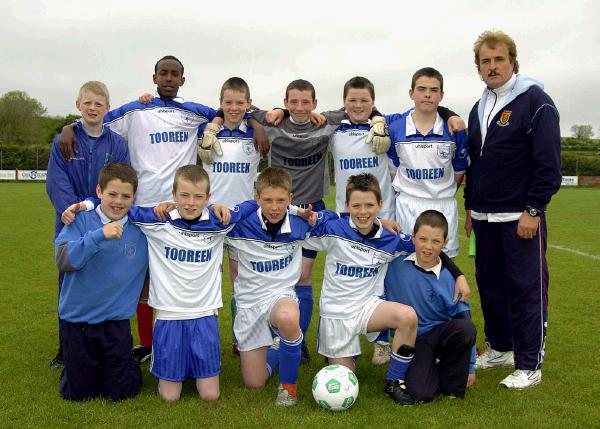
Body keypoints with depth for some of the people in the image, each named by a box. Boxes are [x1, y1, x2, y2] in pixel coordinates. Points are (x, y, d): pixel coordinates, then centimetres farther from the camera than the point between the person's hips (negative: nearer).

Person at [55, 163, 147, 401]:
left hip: (116, 321, 1)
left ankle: (124, 363, 37)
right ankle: (88, 366, 43)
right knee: (78, 394, 12)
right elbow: (64, 261, -23)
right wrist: (99, 235, -33)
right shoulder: (82, 221, -8)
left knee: (120, 392, 7)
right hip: (77, 319, -1)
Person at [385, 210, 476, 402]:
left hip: (440, 334, 1)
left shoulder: (449, 278, -7)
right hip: (410, 340, -1)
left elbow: (463, 317, 0)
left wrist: (469, 367, 3)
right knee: (420, 393, -25)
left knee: (466, 328, -32)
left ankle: (452, 385, -6)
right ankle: (432, 369, 13)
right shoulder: (396, 263, -6)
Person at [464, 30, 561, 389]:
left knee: (526, 289, -1)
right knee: (490, 285, 13)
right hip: (485, 218, 7)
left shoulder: (536, 102, -8)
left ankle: (529, 365, 9)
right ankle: (500, 348, 29)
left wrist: (533, 210, -16)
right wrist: (470, 206, 17)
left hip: (521, 218, -7)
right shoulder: (479, 109, 15)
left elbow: (549, 164, -13)